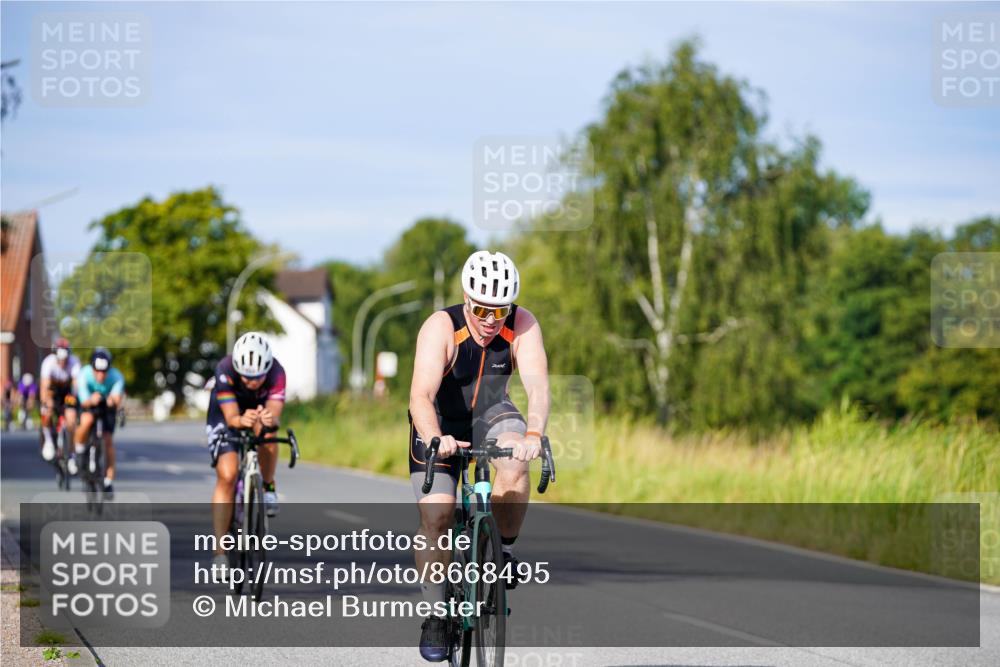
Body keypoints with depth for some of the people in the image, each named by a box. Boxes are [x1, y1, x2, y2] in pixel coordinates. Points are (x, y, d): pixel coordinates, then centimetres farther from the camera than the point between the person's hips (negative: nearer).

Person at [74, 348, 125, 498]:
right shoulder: (84, 375, -33)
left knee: (108, 439, -9)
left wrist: (114, 400, -69)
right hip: (88, 402, -1)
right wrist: (91, 401, -58)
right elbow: (84, 401, -35)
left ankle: (109, 481, 2)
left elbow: (118, 397, -45)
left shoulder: (116, 377, -32)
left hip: (107, 406, 1)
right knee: (87, 421, -33)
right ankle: (77, 451, -6)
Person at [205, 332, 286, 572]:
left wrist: (269, 419, -67)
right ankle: (220, 551, -14)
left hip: (260, 410, 2)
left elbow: (275, 413, -44)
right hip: (225, 416, -2)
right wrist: (241, 420, -64)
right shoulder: (225, 370, -36)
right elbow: (231, 417, -40)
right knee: (227, 476, -17)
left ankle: (268, 487, 1)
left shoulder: (276, 372, -33)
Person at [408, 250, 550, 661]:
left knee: (514, 464, -31)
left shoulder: (522, 325, -22)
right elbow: (421, 394, -40)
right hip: (440, 425, -1)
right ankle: (435, 614, 4)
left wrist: (533, 434, -52)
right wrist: (435, 439, -59)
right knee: (436, 517, -13)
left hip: (490, 416, 1)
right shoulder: (441, 327, -29)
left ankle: (503, 552, -9)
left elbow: (537, 385, -33)